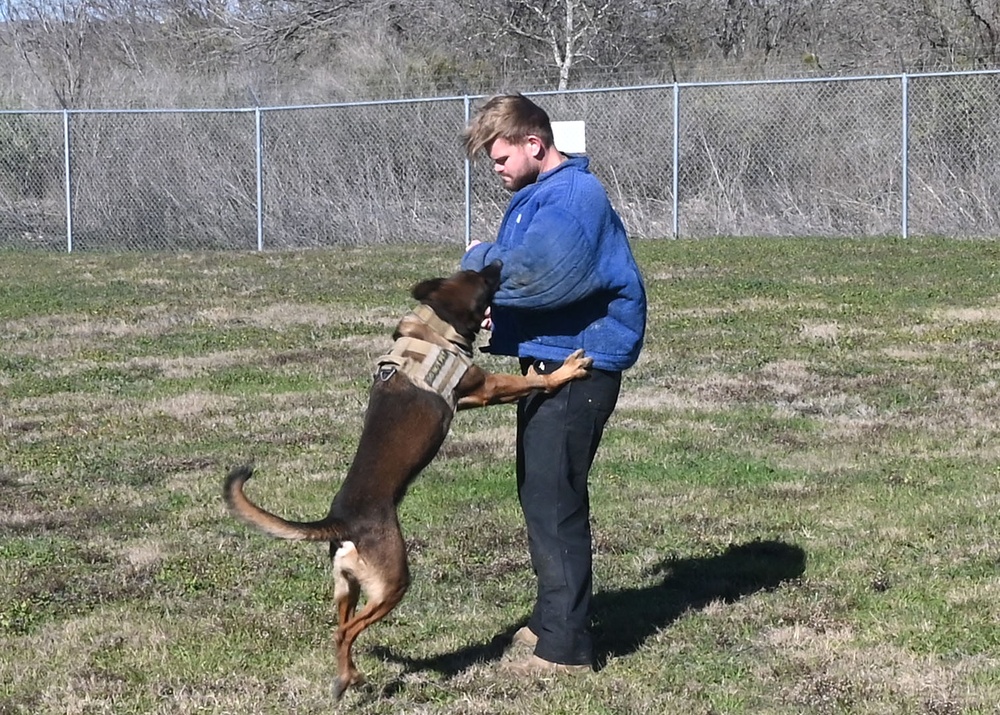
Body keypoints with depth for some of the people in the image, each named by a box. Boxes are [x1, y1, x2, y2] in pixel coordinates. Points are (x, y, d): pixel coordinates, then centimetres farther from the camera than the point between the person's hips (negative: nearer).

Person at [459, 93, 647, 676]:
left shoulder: (575, 196, -18)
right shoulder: (538, 194, 15)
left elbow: (535, 271, -30)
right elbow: (516, 264, 20)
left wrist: (479, 260, -13)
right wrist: (491, 305, 1)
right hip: (547, 361, 11)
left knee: (555, 500, -8)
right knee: (540, 492, 18)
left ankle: (566, 647, -3)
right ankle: (555, 617, 31)